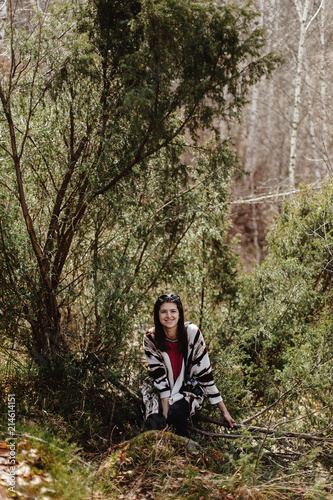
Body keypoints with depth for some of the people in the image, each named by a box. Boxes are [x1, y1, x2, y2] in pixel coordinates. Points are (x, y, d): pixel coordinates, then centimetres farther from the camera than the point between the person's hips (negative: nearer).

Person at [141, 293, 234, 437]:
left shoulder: (192, 333, -17)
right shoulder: (150, 339, -14)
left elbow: (204, 373, -12)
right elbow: (159, 377, -15)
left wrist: (224, 410, -12)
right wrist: (165, 413, -25)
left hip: (189, 387, -1)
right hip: (160, 389, 1)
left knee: (176, 411, -32)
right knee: (154, 424, -26)